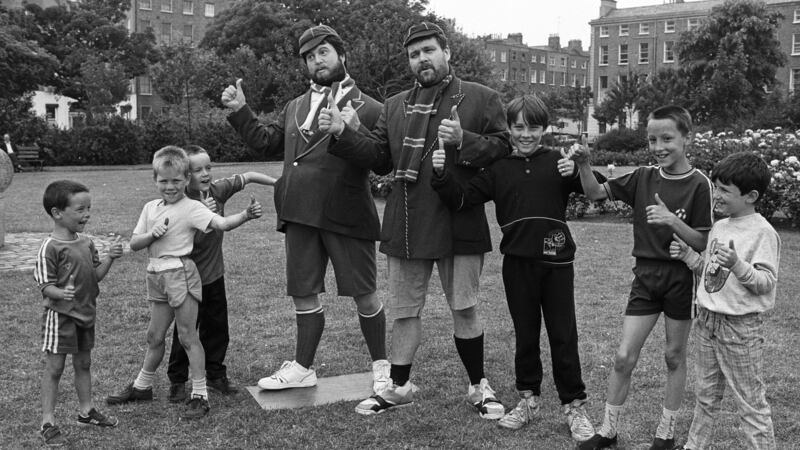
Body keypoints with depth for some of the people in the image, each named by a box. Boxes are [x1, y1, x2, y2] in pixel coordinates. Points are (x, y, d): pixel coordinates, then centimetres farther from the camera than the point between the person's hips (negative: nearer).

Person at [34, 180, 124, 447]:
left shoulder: (86, 243, 4)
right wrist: (62, 294, -37)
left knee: (83, 363, 18)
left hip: (85, 314, 7)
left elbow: (96, 275, 7)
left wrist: (109, 258, -9)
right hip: (60, 315, -7)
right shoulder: (50, 248, -18)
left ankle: (86, 411, 32)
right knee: (54, 367, 1)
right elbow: (45, 285, -17)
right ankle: (48, 424, 9)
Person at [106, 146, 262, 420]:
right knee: (155, 336, 18)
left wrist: (245, 216, -43)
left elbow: (222, 224, -25)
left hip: (180, 274, -6)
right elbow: (134, 244, 9)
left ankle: (200, 395, 5)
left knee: (188, 336, -2)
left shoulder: (191, 208, -10)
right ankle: (142, 386, 35)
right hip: (157, 275, 6)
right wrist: (152, 234, -11)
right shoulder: (150, 208, 10)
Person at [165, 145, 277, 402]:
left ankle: (215, 374, 29)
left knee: (217, 328, 14)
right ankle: (177, 381, 18)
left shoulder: (218, 190, -3)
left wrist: (278, 183, 7)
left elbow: (247, 177, 7)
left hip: (214, 275, 6)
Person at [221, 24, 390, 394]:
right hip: (300, 214, 5)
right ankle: (302, 368, 28)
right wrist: (239, 111, 9)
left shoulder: (366, 107, -2)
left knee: (363, 293, 4)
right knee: (303, 294, 13)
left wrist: (355, 131, -27)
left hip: (346, 215, -5)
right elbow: (266, 142, 18)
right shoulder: (295, 107, 16)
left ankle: (381, 366, 22)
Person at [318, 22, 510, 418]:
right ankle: (398, 387, 28)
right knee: (404, 311, 13)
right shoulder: (395, 106, 14)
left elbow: (502, 149, -5)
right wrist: (342, 134, -2)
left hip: (459, 224, -4)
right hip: (405, 227, 4)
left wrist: (463, 140, -21)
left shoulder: (481, 98, 1)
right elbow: (380, 159, 10)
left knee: (464, 309, 5)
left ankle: (478, 386, 24)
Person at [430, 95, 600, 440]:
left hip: (556, 260, -2)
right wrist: (441, 175, -15)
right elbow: (461, 200, 1)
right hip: (517, 262, 2)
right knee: (525, 334, 14)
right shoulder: (499, 169, 6)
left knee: (563, 336, 6)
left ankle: (574, 405, 19)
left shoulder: (556, 162, 0)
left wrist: (576, 172, -27)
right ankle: (528, 398, 30)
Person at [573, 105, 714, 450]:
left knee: (674, 356, 11)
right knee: (624, 356, 1)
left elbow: (703, 243, -11)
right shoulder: (643, 178, 2)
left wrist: (672, 220, -27)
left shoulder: (698, 184, -10)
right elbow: (596, 192, 0)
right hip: (646, 275, 3)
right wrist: (583, 163, -18)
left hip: (681, 277, -3)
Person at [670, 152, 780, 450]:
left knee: (751, 403, 2)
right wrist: (687, 254, 2)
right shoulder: (719, 227, 8)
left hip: (740, 327, -8)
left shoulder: (762, 232, -15)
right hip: (707, 321, 8)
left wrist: (737, 264, -35)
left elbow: (766, 282, -20)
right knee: (706, 395, 21)